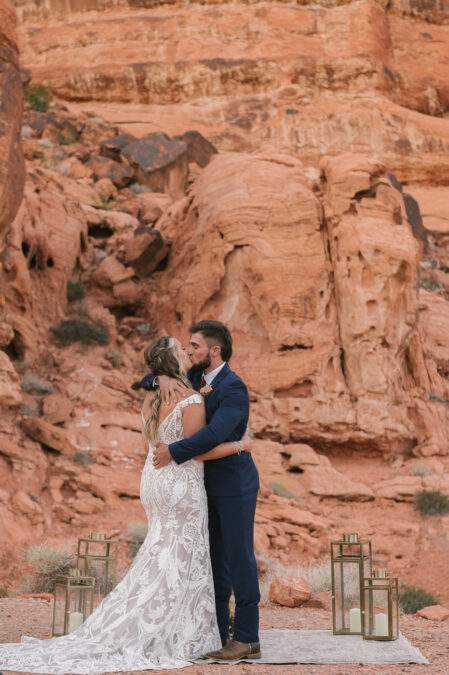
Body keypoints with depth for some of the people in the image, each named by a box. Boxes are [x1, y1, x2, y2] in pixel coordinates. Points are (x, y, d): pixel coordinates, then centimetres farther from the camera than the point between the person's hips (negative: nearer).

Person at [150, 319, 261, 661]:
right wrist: (163, 378, -14)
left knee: (240, 559, -3)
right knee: (215, 561, 11)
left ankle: (247, 638, 4)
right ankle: (217, 634, 19)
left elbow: (215, 434, -31)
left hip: (234, 485, -8)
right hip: (209, 486, 8)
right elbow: (146, 382, 10)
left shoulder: (234, 387, -19)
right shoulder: (194, 379, 7)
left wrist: (172, 452, -23)